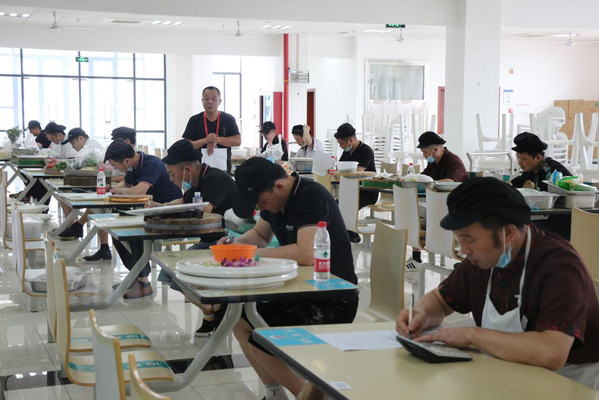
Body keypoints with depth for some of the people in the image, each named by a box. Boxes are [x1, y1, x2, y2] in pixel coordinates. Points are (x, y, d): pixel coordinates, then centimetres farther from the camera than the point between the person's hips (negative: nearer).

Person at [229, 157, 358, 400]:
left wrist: (257, 253, -22)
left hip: (334, 301, -9)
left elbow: (306, 254, -33)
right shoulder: (273, 198, 4)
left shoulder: (312, 197, -22)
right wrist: (236, 243, -2)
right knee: (240, 322, 4)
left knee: (260, 344, -18)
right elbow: (260, 234, 20)